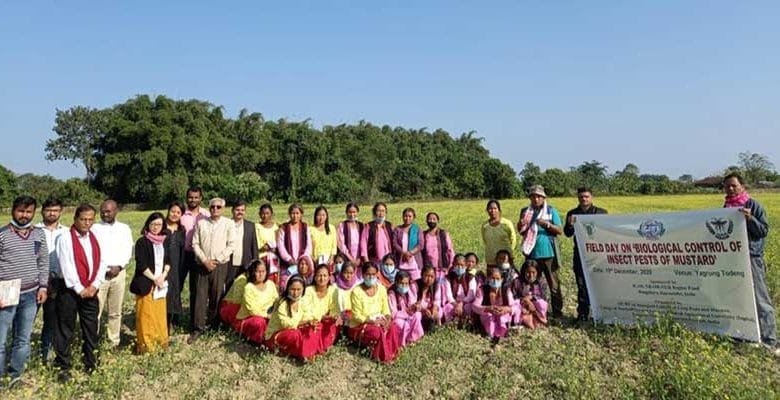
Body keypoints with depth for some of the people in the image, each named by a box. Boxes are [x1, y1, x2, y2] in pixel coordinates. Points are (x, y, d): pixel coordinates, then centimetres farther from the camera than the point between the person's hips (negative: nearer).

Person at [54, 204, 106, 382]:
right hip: (70, 290, -4)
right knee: (65, 329, 4)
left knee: (91, 328, 11)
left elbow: (101, 263, 4)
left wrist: (94, 285, -8)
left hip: (91, 291, 5)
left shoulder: (95, 238, 8)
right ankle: (63, 366, 15)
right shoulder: (65, 238, -8)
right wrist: (79, 289, -14)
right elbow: (66, 266, -13)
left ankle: (91, 362, 23)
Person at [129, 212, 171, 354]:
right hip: (146, 284, -5)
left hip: (161, 283, 5)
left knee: (160, 314, 10)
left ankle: (160, 341, 20)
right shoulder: (142, 242, -7)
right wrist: (154, 278, -13)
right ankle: (145, 344, 9)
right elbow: (141, 265, -12)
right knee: (146, 315, -1)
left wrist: (163, 276, -6)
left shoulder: (164, 241, 9)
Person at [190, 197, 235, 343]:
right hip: (202, 264, 1)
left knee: (216, 297, 5)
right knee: (200, 296, 1)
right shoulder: (201, 223, 5)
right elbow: (195, 244, 3)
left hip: (220, 265, -1)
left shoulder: (229, 224, -1)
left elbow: (231, 245, -5)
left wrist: (216, 260, -10)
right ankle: (198, 327, 7)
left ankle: (211, 325, 20)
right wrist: (205, 260, -9)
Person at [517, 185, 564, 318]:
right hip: (531, 253, 3)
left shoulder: (551, 210, 1)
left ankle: (557, 312, 13)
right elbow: (521, 231, 16)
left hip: (548, 253, -3)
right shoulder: (525, 211, 10)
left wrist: (547, 224, -20)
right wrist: (520, 225, -7)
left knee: (554, 284, 4)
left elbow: (560, 230, -3)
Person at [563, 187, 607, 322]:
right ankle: (583, 313, 12)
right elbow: (568, 234, 6)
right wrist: (570, 224, -14)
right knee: (581, 284, 5)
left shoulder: (601, 212, 5)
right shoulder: (572, 213, 10)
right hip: (580, 254, 2)